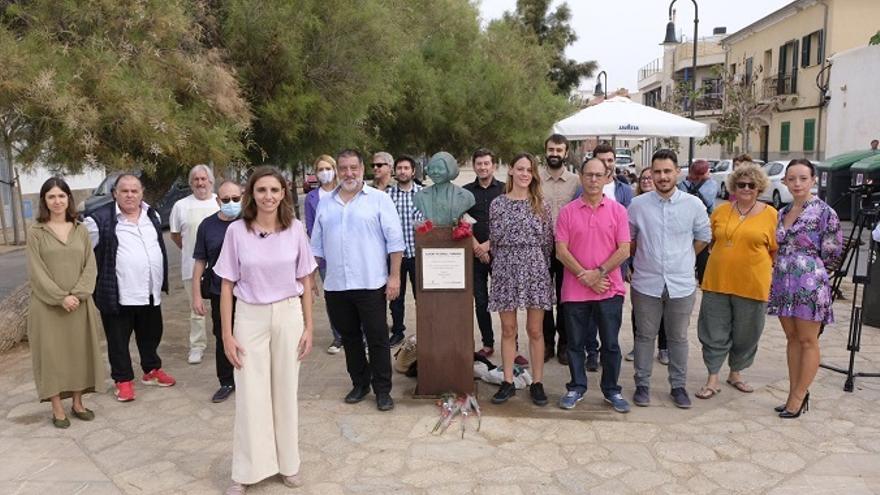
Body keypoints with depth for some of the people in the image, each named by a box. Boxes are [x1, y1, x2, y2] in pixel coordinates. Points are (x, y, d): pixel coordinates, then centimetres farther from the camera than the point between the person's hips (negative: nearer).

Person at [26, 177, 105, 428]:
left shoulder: (81, 231, 6)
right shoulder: (36, 233, -2)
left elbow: (90, 266, 2)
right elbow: (36, 272, -7)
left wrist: (77, 294, -13)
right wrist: (61, 297, -17)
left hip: (79, 304, 3)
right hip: (48, 305, -3)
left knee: (80, 351, 8)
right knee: (52, 353, 2)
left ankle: (77, 403, 20)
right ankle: (57, 408, 11)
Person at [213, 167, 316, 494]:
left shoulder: (295, 229, -4)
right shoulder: (236, 231, -7)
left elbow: (305, 282, 3)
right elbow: (227, 286, -2)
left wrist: (309, 326, 2)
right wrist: (227, 334, -3)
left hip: (288, 315, 1)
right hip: (250, 317, -1)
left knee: (285, 391, 12)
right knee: (250, 395, 6)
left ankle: (288, 463, 29)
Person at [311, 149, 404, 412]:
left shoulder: (379, 199, -2)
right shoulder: (325, 204, 11)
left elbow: (394, 240, -5)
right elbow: (317, 245, 15)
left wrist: (394, 276, -10)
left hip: (370, 284, -4)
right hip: (335, 285, 4)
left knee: (377, 338, 2)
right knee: (349, 337, 14)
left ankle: (382, 390, 14)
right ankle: (360, 383, 29)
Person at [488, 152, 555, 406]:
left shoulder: (541, 204, 3)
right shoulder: (497, 203, 4)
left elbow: (548, 241, 6)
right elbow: (494, 239, 9)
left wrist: (539, 266, 6)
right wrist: (507, 263, 9)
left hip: (535, 270, 0)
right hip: (505, 270, 1)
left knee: (535, 330, 5)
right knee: (508, 330, 7)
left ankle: (537, 383, 16)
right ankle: (508, 382, 18)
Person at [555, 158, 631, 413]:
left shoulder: (618, 210, 1)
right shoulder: (568, 211, 1)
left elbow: (624, 250, -4)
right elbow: (561, 250, -4)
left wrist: (599, 273, -13)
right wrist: (584, 276, -12)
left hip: (610, 289, 0)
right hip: (575, 289, 0)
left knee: (610, 343, 9)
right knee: (575, 343, 11)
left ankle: (612, 390, 24)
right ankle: (576, 388, 27)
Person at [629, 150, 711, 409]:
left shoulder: (694, 205, -2)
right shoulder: (638, 204, -3)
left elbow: (703, 238, 11)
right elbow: (628, 239, 10)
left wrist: (681, 258, 11)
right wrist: (646, 259, 9)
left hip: (681, 285, 1)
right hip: (646, 284, 0)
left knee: (678, 338, 12)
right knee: (645, 336, 9)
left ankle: (678, 386, 26)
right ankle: (642, 385, 22)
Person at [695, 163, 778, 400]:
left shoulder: (770, 214, 0)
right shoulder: (721, 211, 5)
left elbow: (776, 251, 4)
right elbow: (709, 240, 16)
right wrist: (724, 258, 8)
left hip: (752, 286, -1)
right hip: (717, 282, 1)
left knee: (746, 335, 12)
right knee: (714, 333, 5)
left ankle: (735, 374, 32)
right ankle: (713, 380, 15)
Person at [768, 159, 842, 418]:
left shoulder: (824, 212, -7)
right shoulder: (782, 213, 10)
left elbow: (832, 253, -5)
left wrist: (807, 261, 5)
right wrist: (787, 263, 7)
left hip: (809, 284, -6)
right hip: (783, 283, 6)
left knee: (808, 341, 3)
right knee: (792, 339, 12)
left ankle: (799, 397, 11)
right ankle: (794, 394, 21)